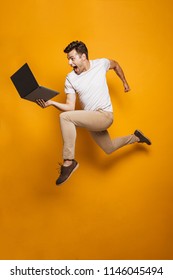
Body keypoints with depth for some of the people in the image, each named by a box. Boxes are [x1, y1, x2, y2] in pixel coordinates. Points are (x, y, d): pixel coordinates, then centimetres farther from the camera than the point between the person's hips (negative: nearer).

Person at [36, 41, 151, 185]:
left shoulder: (101, 63, -7)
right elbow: (70, 107, -9)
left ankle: (69, 162, -19)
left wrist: (124, 82, 19)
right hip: (90, 120, 5)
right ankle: (135, 137, 48)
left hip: (104, 116, -5)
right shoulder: (70, 78, -4)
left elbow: (115, 65, 17)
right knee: (109, 149, 22)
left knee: (65, 117, -28)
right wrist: (51, 102, -25)